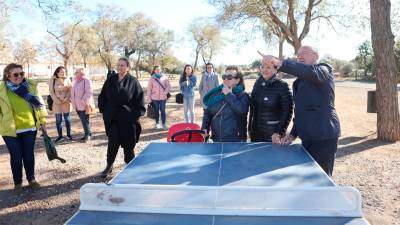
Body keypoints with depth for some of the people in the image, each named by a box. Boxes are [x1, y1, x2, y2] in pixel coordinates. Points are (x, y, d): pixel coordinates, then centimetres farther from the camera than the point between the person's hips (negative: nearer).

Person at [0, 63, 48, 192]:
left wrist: (42, 120, 6)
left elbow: (39, 103, 6)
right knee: (16, 157, 7)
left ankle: (31, 179, 29)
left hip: (30, 128, 2)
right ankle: (17, 182, 25)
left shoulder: (30, 86, 0)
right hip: (10, 130, -2)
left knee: (29, 155, 12)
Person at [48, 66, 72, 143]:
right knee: (58, 120, 4)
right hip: (57, 103, 0)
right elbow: (51, 92, -1)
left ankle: (68, 135, 15)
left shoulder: (67, 80, 1)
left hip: (66, 102, 0)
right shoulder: (52, 80, -1)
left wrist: (67, 98, -12)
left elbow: (70, 90, 1)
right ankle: (60, 136, 14)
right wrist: (57, 100, -11)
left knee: (67, 119, 5)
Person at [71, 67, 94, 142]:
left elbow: (89, 93, -20)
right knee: (83, 121, 13)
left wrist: (83, 102, -21)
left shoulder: (87, 81, -13)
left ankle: (87, 135, 11)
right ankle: (88, 134, 24)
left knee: (85, 121, -2)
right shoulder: (76, 81, 14)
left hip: (84, 105, -8)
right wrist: (72, 100, 14)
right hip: (77, 105, 8)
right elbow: (73, 92, 24)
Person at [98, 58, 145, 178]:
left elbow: (139, 100, -3)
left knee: (128, 144, 7)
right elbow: (102, 97, 13)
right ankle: (109, 166, 20)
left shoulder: (133, 81, -3)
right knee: (112, 143, 4)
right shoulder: (111, 80, 5)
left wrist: (136, 114, -8)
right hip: (112, 118, 2)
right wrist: (104, 111, 6)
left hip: (128, 119, -2)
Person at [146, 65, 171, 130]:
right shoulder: (152, 78, -2)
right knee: (156, 111, 10)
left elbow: (168, 86, 3)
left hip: (163, 97, 0)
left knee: (163, 111, 3)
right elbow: (149, 89, -1)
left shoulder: (164, 77, 0)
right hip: (155, 98, 0)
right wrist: (149, 99, -4)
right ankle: (157, 123, 23)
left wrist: (165, 93, -12)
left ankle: (164, 124, 11)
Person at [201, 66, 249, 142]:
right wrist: (205, 128, -4)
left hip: (235, 141, -4)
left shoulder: (242, 95, -5)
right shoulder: (215, 94, 7)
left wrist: (229, 95, -15)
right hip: (216, 140, 4)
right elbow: (207, 113, 11)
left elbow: (242, 110, -25)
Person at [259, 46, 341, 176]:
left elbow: (311, 71, -29)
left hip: (323, 137, -8)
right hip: (308, 137, 8)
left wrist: (279, 63, -39)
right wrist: (294, 133, 13)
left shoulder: (324, 70, -4)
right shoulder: (300, 81, 18)